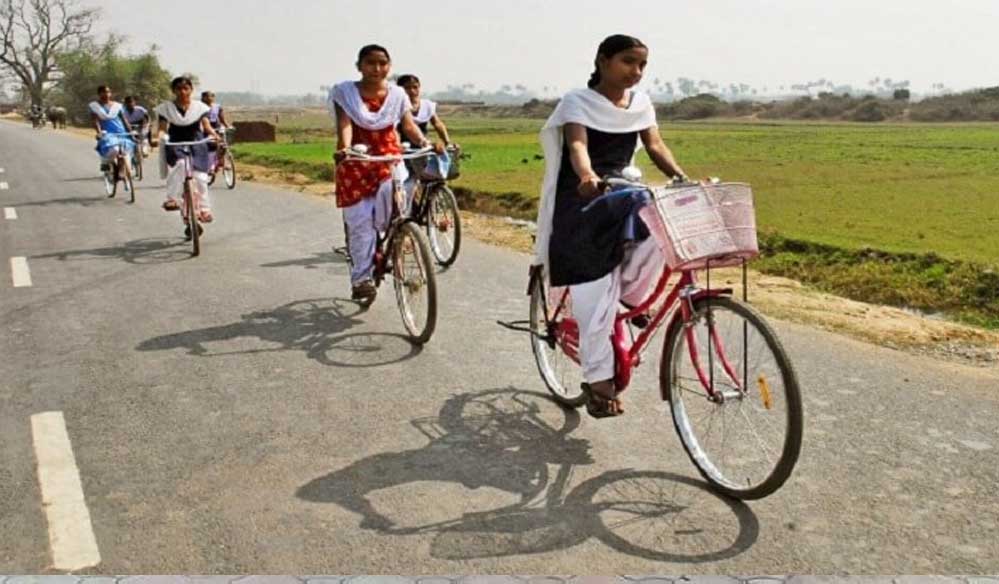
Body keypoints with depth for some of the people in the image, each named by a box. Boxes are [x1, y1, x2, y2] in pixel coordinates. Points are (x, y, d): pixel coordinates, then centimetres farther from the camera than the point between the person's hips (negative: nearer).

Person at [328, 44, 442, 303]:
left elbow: (409, 125, -4)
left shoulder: (397, 94, 4)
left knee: (393, 191, -29)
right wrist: (343, 148, -36)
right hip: (356, 165, -1)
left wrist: (425, 143, -24)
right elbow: (345, 124, -16)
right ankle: (361, 278, 8)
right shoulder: (345, 92, -3)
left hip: (389, 159, 2)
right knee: (360, 222, -3)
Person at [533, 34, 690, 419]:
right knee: (595, 294, -10)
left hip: (622, 195, 5)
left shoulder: (641, 102, 9)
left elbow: (655, 145, 0)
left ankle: (630, 294, -1)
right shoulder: (578, 101, -8)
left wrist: (682, 179, -19)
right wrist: (587, 177, -47)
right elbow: (577, 145, -25)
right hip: (584, 202, -5)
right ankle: (599, 380, 1)